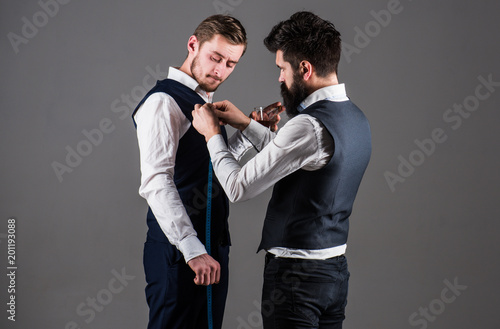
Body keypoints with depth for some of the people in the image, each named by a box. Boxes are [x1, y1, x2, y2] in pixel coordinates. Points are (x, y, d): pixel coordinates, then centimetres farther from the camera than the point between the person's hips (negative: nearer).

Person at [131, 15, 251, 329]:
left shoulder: (207, 103, 17)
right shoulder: (164, 102, -13)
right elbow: (156, 182, -25)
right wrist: (193, 250, -32)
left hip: (212, 247, 9)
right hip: (179, 253, -9)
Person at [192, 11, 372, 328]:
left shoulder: (309, 126, -23)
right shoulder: (356, 118, 6)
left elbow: (239, 188, -17)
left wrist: (212, 134, -2)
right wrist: (246, 124, 19)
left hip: (297, 276, -9)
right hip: (336, 269, 9)